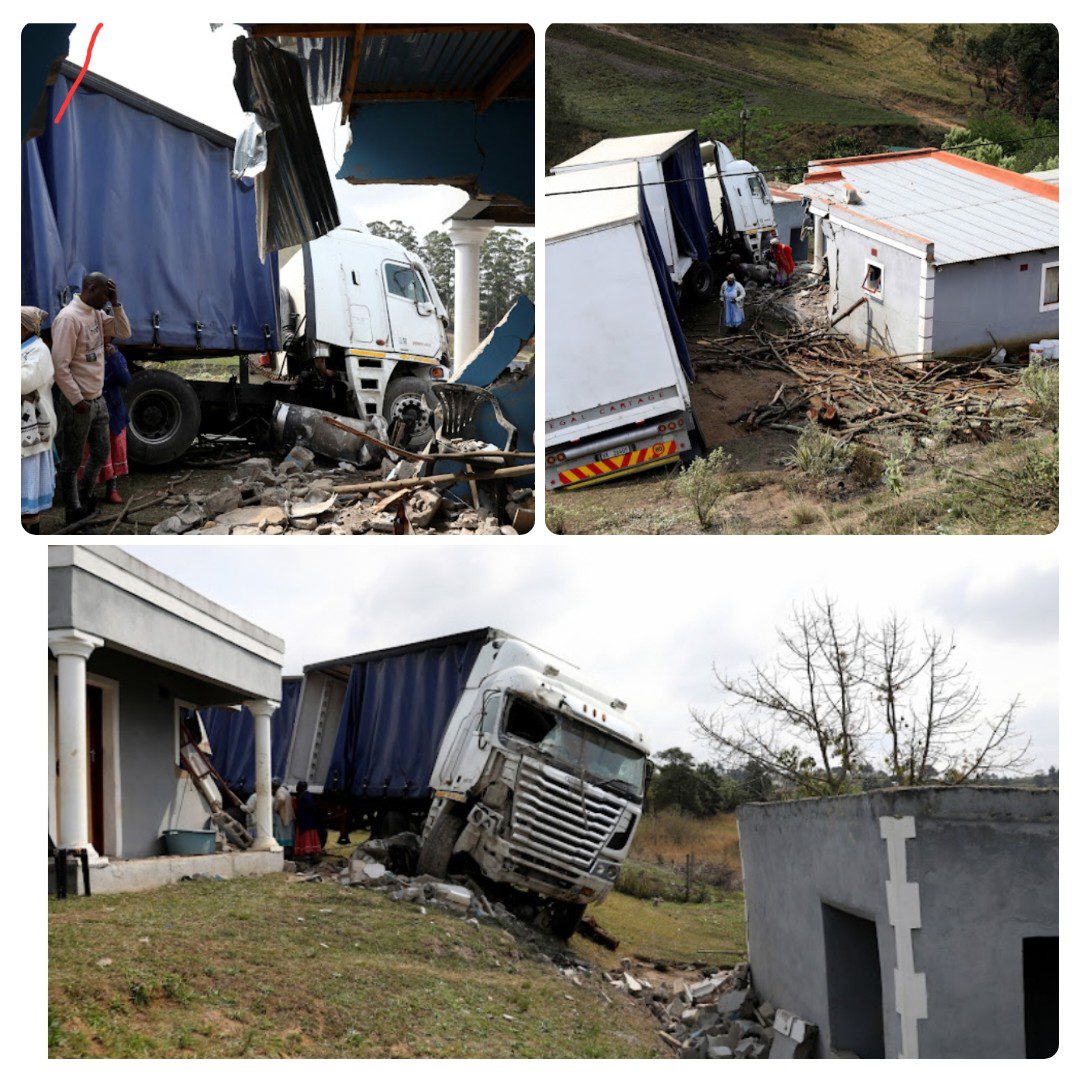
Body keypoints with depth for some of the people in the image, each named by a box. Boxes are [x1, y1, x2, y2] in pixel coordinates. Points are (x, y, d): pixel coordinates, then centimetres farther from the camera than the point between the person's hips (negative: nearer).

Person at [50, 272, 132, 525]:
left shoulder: (96, 314, 8)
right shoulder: (68, 318, -19)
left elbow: (124, 333, 11)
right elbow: (60, 365, -21)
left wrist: (115, 303, -1)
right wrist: (77, 400, -19)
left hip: (98, 400, 9)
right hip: (78, 403, -9)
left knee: (101, 453, 20)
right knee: (72, 461, 3)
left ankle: (85, 499, 37)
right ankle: (73, 513, 12)